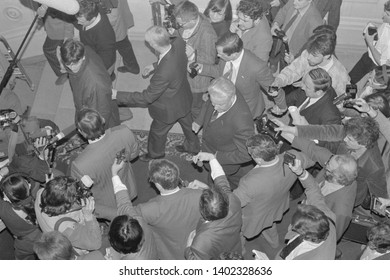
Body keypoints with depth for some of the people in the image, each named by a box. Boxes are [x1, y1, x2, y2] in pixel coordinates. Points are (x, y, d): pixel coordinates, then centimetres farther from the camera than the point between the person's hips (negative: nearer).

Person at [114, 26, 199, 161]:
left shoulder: (163, 73, -46)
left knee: (157, 132, 25)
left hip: (169, 109, -6)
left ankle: (155, 153, 54)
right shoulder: (178, 43, -26)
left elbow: (147, 97, -31)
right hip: (184, 98, 6)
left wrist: (117, 95, -27)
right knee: (187, 122, 33)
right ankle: (193, 145, 60)